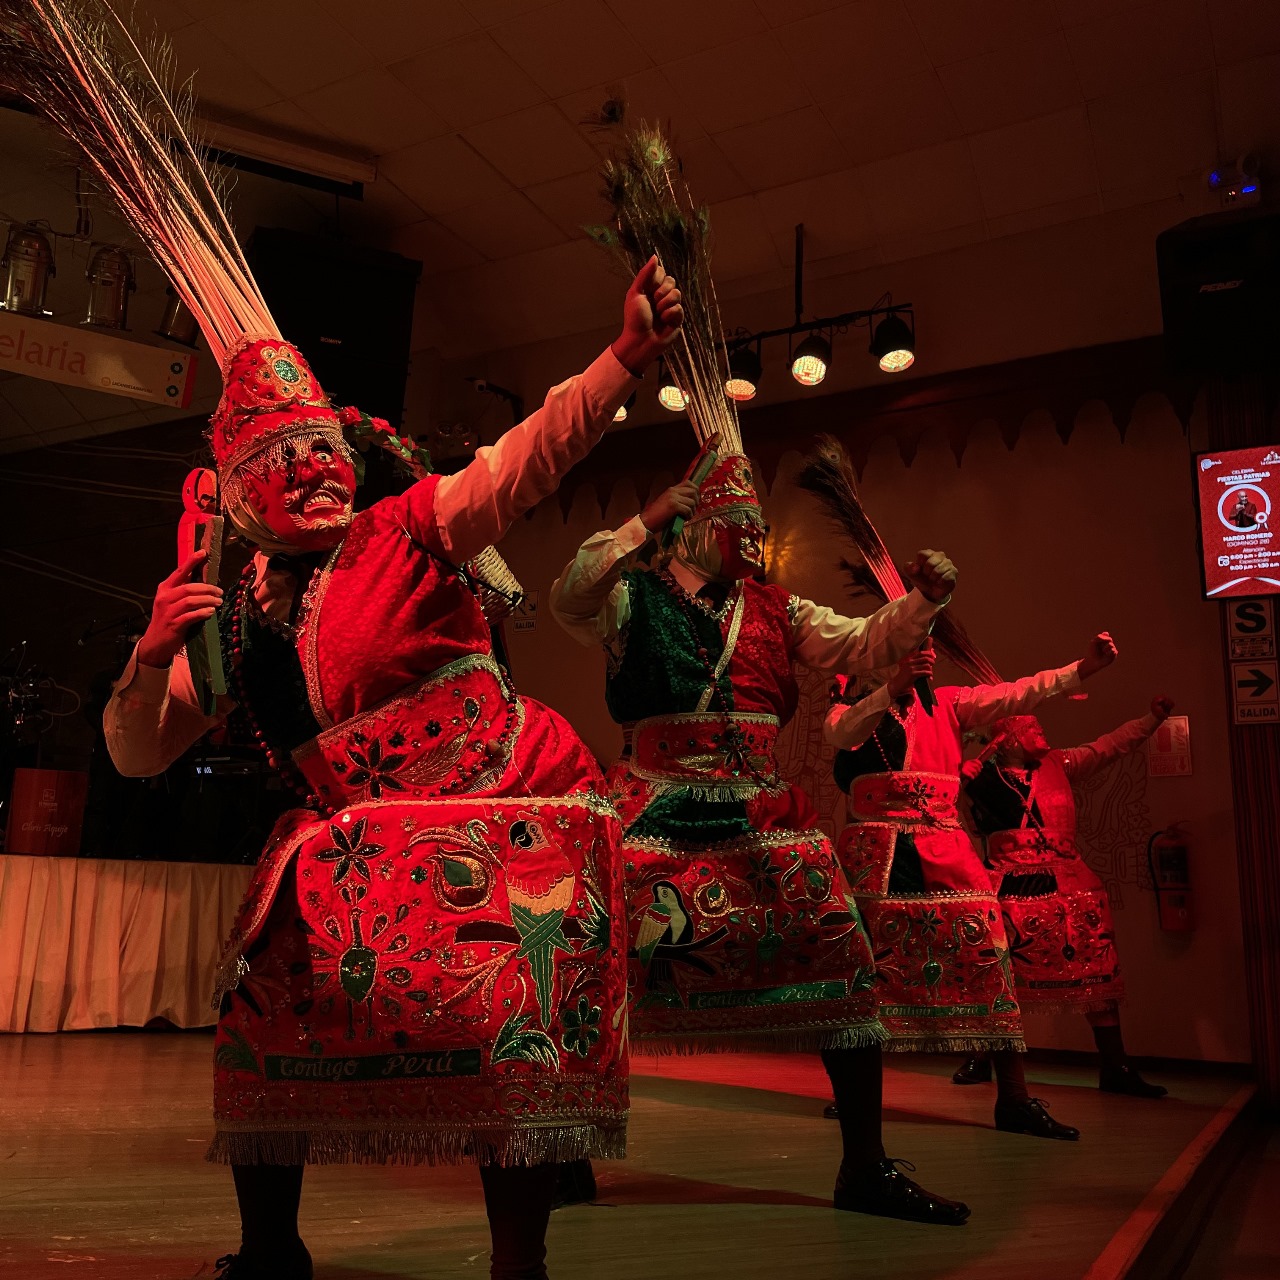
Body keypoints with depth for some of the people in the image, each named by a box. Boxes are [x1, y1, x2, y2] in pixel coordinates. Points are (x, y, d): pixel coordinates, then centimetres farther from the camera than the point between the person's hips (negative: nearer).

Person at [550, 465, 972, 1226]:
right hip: (658, 815, -4)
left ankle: (866, 1167, 12)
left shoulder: (778, 612, 15)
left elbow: (864, 645, 12)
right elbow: (569, 600, -16)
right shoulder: (635, 599, 2)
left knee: (840, 957, -2)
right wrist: (645, 526, -25)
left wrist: (924, 599, -5)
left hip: (763, 816, 4)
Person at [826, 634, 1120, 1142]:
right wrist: (891, 689, -30)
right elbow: (840, 733, -15)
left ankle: (1014, 1098, -1)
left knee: (984, 956, -7)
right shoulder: (854, 706, 8)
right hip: (876, 853, -3)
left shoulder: (946, 704, 18)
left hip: (945, 852, 3)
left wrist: (1081, 668, -4)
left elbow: (1014, 695, 8)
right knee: (868, 966, -1)